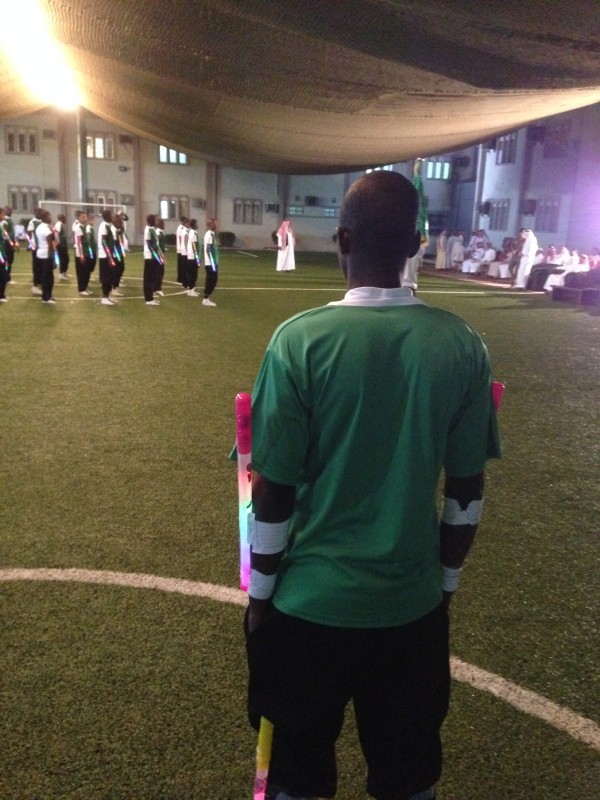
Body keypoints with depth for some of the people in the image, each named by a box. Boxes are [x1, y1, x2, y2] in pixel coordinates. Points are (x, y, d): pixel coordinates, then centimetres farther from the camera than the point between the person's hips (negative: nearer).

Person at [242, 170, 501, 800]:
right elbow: (466, 494, -2)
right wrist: (444, 583, 13)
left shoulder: (300, 339, -17)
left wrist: (259, 596, 2)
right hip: (414, 603, 3)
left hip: (310, 603, -2)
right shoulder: (463, 345, -9)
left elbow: (273, 493, -14)